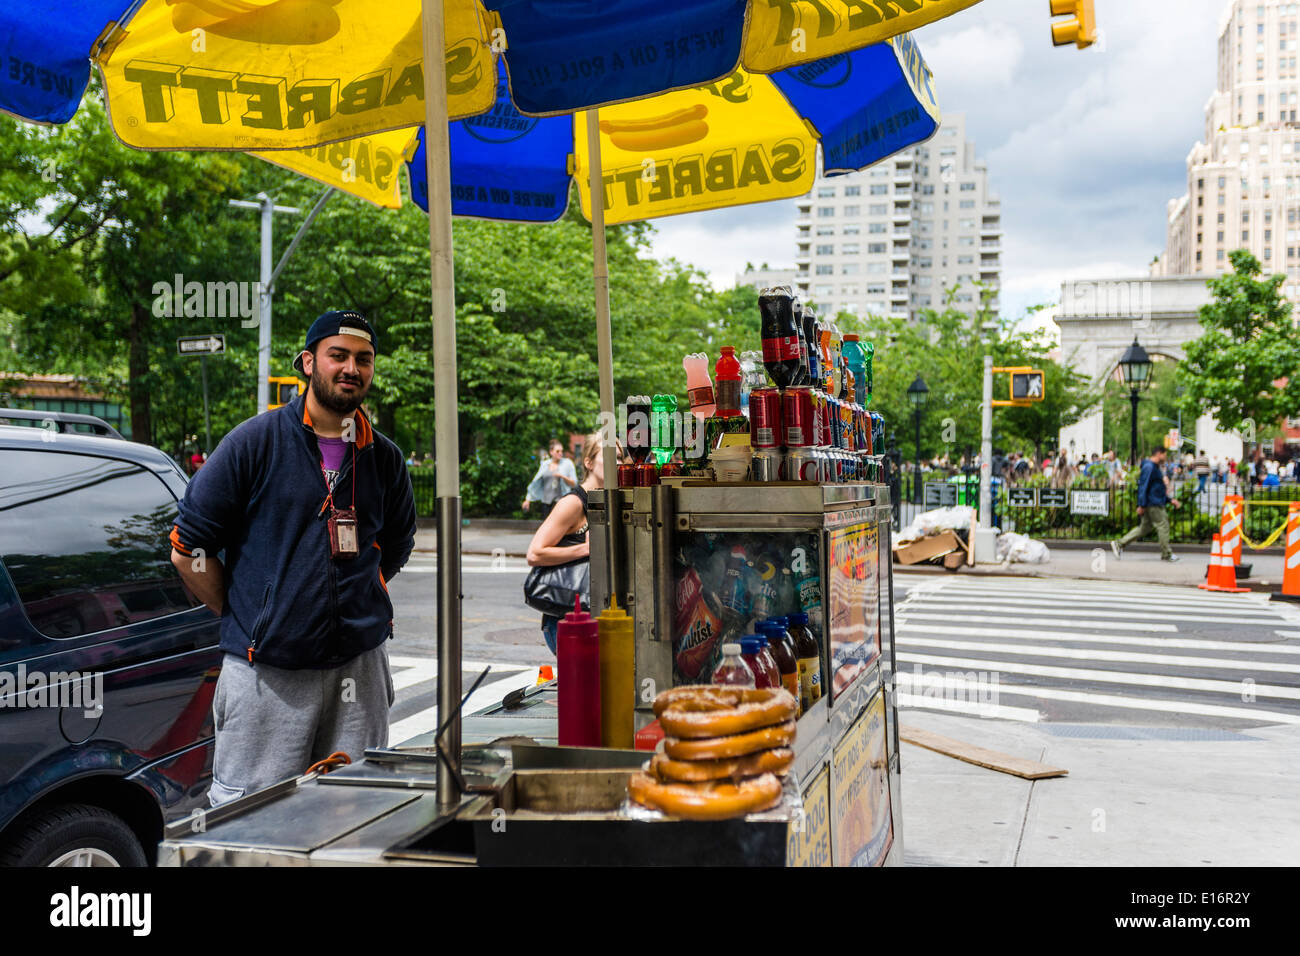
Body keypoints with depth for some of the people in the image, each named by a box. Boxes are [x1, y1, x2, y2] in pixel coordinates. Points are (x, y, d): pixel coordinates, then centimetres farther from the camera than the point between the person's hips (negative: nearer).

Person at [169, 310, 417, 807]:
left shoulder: (384, 458, 8)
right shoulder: (254, 442, -4)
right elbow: (188, 546, -1)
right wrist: (241, 616, 1)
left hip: (359, 664, 4)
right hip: (265, 668, -4)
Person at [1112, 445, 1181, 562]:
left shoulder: (1155, 468, 20)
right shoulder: (1149, 467, -13)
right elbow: (1143, 486, -19)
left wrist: (1170, 500, 23)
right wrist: (1142, 505, -22)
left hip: (1156, 503, 10)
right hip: (1153, 504, -10)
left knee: (1144, 528, 11)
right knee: (1163, 526, -3)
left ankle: (1119, 544, 11)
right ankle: (1166, 554, 7)